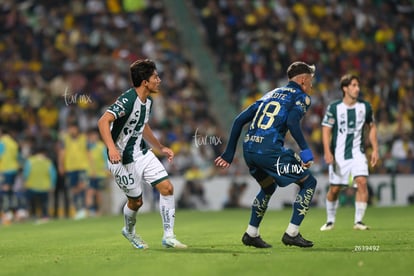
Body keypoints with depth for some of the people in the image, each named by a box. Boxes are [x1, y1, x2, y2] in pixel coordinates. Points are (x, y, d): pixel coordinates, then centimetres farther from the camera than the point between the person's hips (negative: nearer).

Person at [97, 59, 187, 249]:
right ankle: (129, 231, 37)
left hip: (142, 153, 8)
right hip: (124, 159, -8)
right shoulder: (127, 101, -23)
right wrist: (112, 148, -47)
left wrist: (161, 148, 22)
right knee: (136, 201, 5)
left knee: (167, 188, -4)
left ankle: (168, 237, 3)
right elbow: (103, 121, -35)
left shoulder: (148, 101, 6)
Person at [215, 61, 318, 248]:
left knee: (268, 187, 32)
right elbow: (292, 122, -15)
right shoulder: (301, 97, 8)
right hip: (270, 150, -7)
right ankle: (291, 233, 3)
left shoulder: (270, 94, 27)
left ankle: (251, 234, 28)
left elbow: (239, 120, 22)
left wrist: (229, 153, 25)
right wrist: (305, 150, -13)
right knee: (309, 182, 8)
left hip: (249, 149, 7)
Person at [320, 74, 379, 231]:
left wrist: (375, 149, 7)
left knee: (362, 182, -18)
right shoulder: (334, 108, -6)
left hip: (358, 153, 1)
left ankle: (358, 221, -12)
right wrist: (327, 152, -17)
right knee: (334, 189, 3)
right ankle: (330, 221, 24)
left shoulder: (365, 106, 2)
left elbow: (372, 127, 13)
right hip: (338, 155, -1)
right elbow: (326, 130, -5)